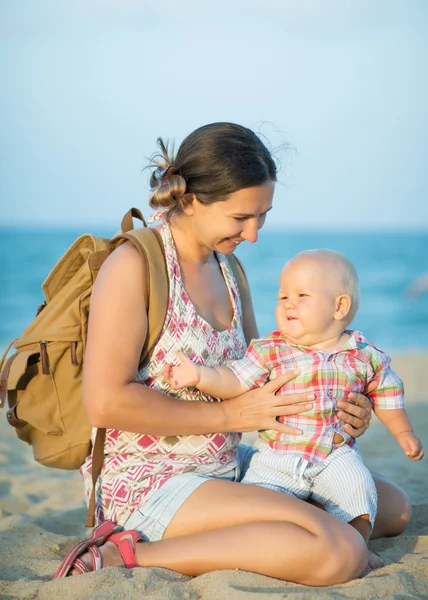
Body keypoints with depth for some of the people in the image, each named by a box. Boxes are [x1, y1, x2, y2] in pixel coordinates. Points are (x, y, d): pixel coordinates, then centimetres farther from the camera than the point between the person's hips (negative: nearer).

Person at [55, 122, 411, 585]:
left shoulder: (228, 269, 12)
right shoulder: (134, 265, -14)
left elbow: (257, 378, 19)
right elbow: (105, 402, -21)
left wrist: (334, 410, -1)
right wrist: (231, 414, -17)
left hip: (229, 468, 9)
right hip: (150, 483, -9)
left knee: (393, 506, 11)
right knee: (342, 552, -26)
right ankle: (133, 556, -17)